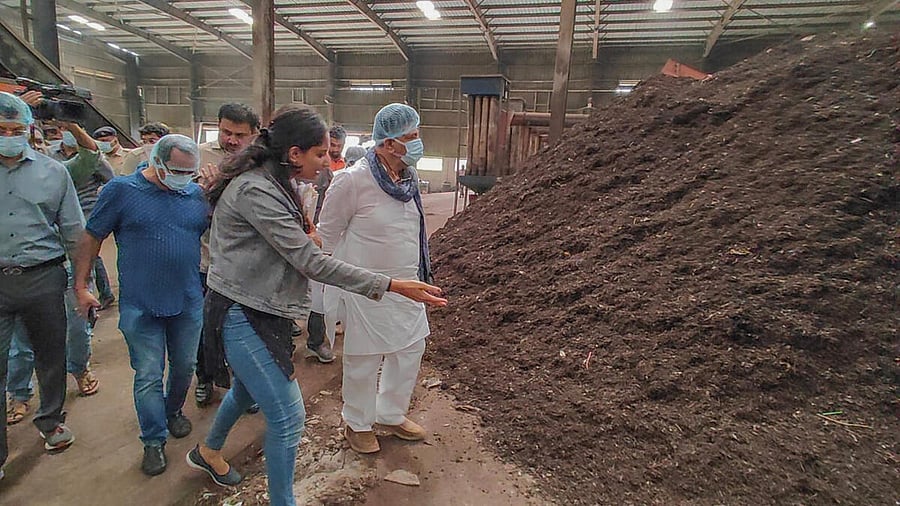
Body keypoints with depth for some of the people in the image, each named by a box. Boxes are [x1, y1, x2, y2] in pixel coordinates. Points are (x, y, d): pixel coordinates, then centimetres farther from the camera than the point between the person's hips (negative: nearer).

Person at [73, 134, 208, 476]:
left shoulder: (198, 195, 2)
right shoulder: (121, 190, -6)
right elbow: (91, 238, -1)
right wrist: (81, 286, -1)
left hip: (188, 303, 3)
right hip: (140, 306, -3)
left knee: (185, 366, 17)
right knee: (148, 377, 4)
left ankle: (173, 411, 44)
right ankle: (153, 441, 20)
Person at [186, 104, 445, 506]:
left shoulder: (270, 183, 6)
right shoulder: (256, 192, -25)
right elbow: (311, 262, -28)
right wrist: (392, 286, -29)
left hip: (257, 308, 10)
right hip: (241, 315, -10)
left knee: (247, 389, 29)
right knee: (287, 416, -5)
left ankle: (208, 452, 56)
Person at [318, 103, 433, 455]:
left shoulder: (408, 176, 1)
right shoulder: (353, 180, -21)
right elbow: (328, 230, -9)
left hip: (406, 283, 7)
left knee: (411, 348, 16)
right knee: (364, 359, 9)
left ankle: (391, 414, 38)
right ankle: (358, 423, 34)